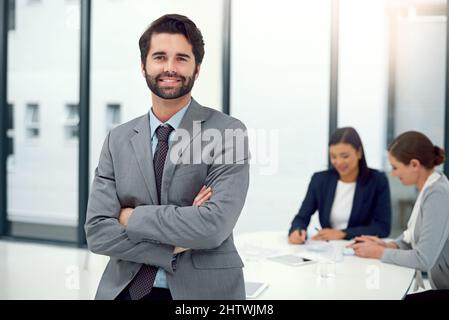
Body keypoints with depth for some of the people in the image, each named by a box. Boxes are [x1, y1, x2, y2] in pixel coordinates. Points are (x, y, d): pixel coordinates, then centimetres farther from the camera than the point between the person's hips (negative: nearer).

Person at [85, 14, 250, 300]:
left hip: (204, 289, -3)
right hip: (127, 290, 3)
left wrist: (133, 217, -13)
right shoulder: (118, 140, 0)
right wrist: (175, 246, -18)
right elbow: (97, 232, -7)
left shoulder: (228, 133, -11)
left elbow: (214, 225, -22)